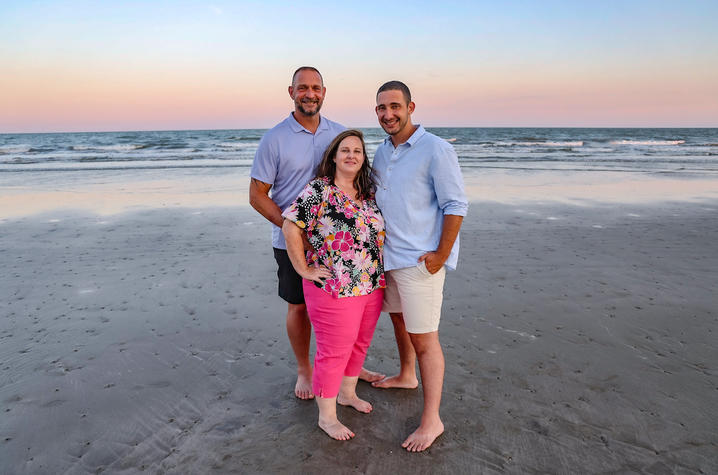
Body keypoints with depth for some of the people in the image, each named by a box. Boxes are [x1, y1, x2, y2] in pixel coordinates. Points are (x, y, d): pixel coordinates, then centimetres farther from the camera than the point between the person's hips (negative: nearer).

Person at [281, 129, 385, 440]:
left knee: (360, 343, 20)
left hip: (372, 286, 7)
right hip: (333, 289, -6)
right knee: (334, 350, 4)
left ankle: (347, 392, 43)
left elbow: (379, 231, 19)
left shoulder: (369, 192, 8)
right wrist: (303, 269, -15)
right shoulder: (318, 190, -12)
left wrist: (380, 276, 12)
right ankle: (326, 415, 22)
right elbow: (291, 227, -17)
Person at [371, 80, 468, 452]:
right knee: (398, 318, 23)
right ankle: (406, 376, 48)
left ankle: (431, 420, 12)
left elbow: (456, 205, -14)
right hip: (389, 255, 8)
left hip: (420, 261, -8)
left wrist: (442, 254, -17)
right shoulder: (382, 152, 10)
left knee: (424, 339, -2)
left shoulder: (435, 150, -13)